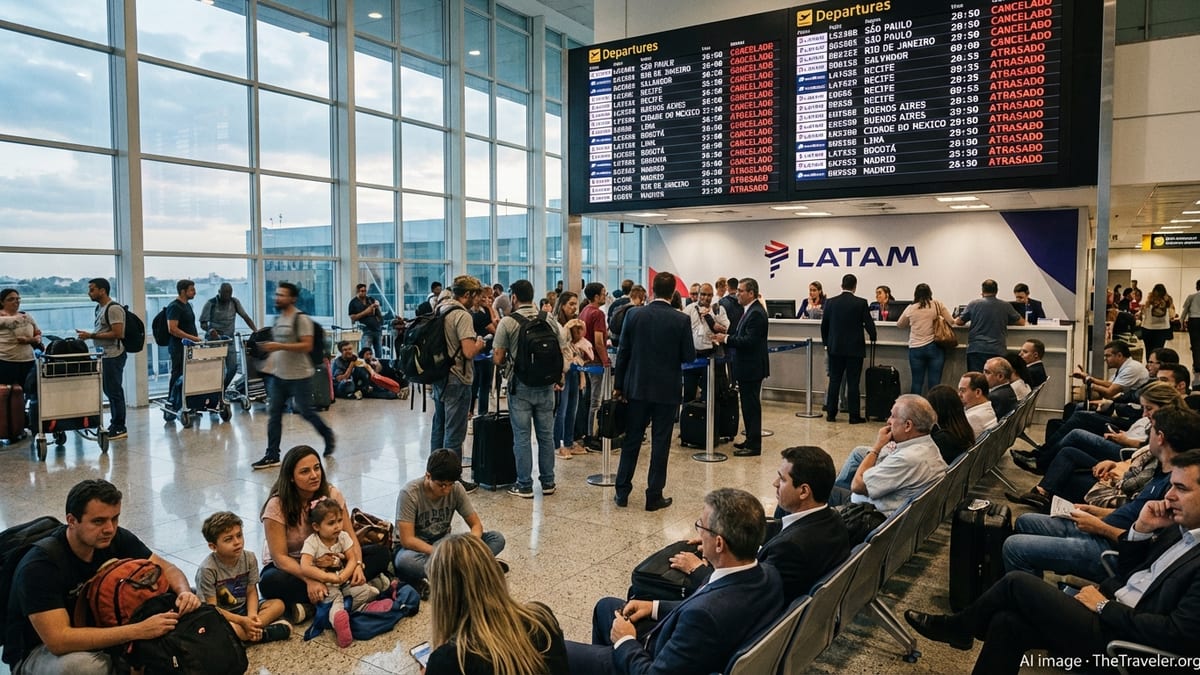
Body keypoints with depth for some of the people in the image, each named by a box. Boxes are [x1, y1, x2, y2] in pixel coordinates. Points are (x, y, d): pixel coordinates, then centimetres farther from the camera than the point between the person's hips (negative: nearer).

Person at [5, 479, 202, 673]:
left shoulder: (115, 538, -12)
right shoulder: (40, 564, -28)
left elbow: (165, 568, -4)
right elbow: (59, 640, -34)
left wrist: (184, 592, -27)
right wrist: (137, 631, -40)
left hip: (92, 630, 5)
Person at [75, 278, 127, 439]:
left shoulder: (113, 308, -15)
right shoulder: (99, 308, 15)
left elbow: (117, 333, -22)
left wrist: (91, 336, -19)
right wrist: (88, 334, 9)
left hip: (113, 355, -10)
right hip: (104, 355, 10)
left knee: (114, 391, -5)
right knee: (109, 390, 14)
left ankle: (119, 428, 1)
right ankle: (115, 424, 22)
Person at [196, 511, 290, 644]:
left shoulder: (249, 558, -6)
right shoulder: (207, 569, -21)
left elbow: (251, 592, 0)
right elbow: (212, 608, -19)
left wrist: (252, 615, -20)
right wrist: (242, 620, -27)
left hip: (243, 608, 6)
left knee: (278, 604, -12)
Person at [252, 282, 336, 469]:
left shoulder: (301, 319, -13)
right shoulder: (278, 318, 13)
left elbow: (307, 346, -21)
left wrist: (279, 346, -26)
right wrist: (269, 364, 16)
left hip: (299, 376, -8)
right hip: (278, 375, 8)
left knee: (306, 412, 3)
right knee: (273, 414, 3)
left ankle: (329, 436, 27)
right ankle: (272, 456, 8)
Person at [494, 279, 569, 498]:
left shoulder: (507, 322, -7)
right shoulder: (549, 320, 3)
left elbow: (498, 359, -8)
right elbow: (562, 352, 4)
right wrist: (559, 378, 16)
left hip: (520, 385, -3)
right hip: (546, 385, 3)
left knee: (522, 437, 4)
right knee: (546, 435, 11)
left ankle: (524, 485, 9)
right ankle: (548, 482, 19)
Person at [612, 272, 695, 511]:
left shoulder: (634, 315, -3)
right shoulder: (681, 320, -9)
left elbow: (623, 353, 0)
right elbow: (689, 356, -6)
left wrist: (618, 385, 8)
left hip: (637, 387, 2)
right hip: (667, 390, -2)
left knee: (631, 440, 12)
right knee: (660, 443, 6)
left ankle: (622, 492, 18)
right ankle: (654, 496, 11)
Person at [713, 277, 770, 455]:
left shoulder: (756, 313, -18)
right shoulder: (748, 310, 13)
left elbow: (749, 341, -25)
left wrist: (726, 339, -19)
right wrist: (726, 337, 0)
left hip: (752, 367, -10)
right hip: (747, 367, 10)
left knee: (751, 405, -3)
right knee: (749, 405, 16)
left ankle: (754, 445, 4)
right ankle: (751, 440, 26)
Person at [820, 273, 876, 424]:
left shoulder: (831, 302, 0)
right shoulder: (860, 303, -8)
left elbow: (824, 325, 6)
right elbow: (869, 324, -6)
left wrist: (826, 343, 19)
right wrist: (873, 337, 14)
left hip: (835, 348, 3)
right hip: (854, 349, -2)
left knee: (834, 381, 9)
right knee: (853, 383, 1)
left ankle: (831, 413, 11)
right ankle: (854, 416, 4)